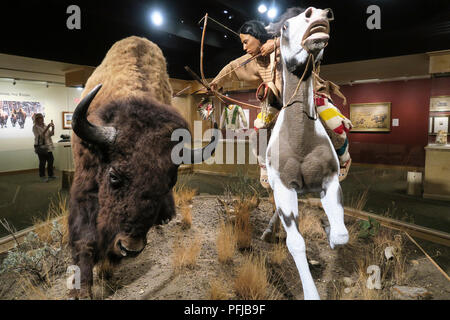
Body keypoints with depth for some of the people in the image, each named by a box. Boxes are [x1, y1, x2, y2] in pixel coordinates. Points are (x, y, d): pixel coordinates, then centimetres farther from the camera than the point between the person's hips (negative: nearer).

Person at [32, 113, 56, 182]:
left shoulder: (45, 126, 12)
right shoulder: (35, 127, -5)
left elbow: (51, 134, 7)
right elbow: (41, 135, -18)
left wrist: (52, 128, -11)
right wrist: (47, 128, -25)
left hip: (48, 146, 6)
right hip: (41, 146, -6)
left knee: (51, 161, 8)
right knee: (42, 162, -2)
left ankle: (51, 175, 20)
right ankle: (42, 177, 8)